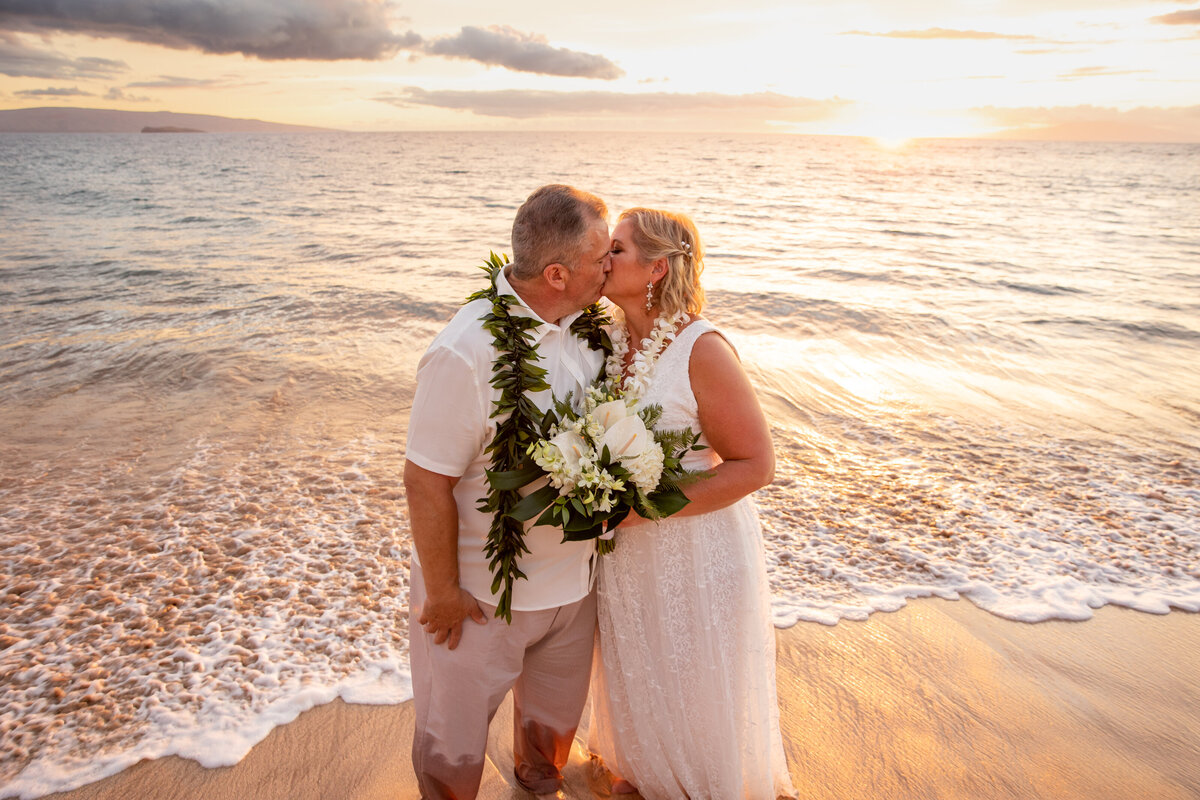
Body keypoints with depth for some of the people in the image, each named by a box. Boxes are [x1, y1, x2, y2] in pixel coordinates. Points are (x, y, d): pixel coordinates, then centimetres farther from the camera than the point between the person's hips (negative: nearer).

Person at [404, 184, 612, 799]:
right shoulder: (464, 354, -29)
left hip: (570, 580, 6)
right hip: (481, 592, -6)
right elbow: (427, 483, -22)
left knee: (556, 713, 29)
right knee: (454, 744, 18)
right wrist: (442, 593, -13)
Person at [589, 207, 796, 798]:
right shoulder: (611, 338, -5)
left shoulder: (701, 349, -24)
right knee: (636, 671, 26)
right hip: (626, 545, 6)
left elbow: (755, 465, -21)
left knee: (697, 685, 18)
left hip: (696, 545, -5)